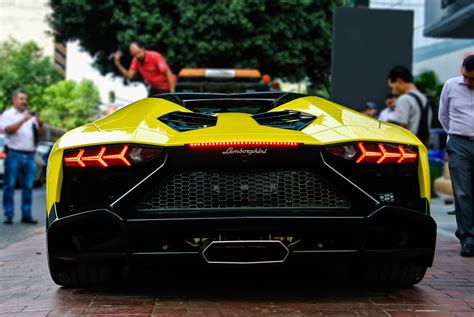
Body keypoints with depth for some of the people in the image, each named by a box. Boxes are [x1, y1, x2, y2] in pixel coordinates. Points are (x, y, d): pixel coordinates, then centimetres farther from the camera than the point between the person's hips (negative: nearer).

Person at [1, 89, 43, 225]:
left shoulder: (31, 115, 19)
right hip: (14, 154, -5)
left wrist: (40, 124, -7)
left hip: (29, 156, 5)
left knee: (28, 187, 3)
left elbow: (39, 133, 13)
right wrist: (23, 120, -20)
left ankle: (26, 215, 7)